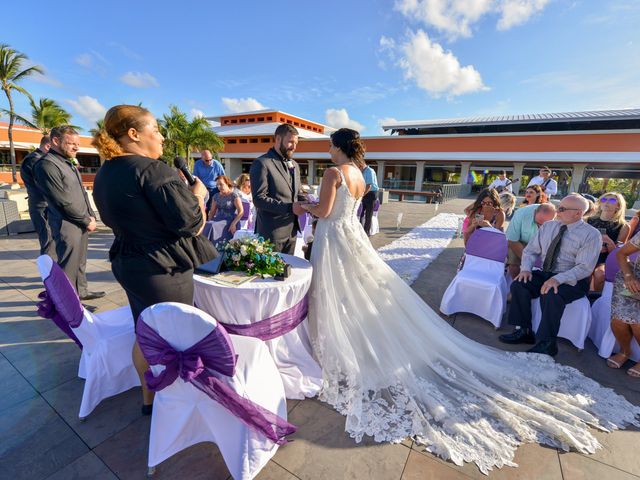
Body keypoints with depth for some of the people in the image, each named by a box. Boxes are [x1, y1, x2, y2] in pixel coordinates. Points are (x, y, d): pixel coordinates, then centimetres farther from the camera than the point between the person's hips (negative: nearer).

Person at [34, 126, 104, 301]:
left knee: (80, 261, 18)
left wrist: (91, 215, 6)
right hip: (67, 225, -8)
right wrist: (87, 221, -10)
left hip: (82, 223, 9)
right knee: (69, 266, -2)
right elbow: (64, 201, -16)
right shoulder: (47, 164, -13)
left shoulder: (69, 163, 14)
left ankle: (81, 291, 30)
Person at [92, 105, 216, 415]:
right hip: (163, 269, -9)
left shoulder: (104, 174, 8)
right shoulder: (152, 169, -20)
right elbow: (190, 223, -24)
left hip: (128, 263, 9)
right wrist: (198, 193, -5)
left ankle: (149, 398, 41)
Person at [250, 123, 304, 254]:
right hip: (272, 232, -7)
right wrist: (290, 208, -23)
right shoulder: (261, 163, -10)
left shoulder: (294, 165, 15)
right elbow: (259, 199, -17)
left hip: (291, 230, 7)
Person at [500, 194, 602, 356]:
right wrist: (526, 268, -11)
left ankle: (546, 344, -18)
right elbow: (530, 251, 9)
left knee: (551, 295, -34)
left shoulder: (591, 235, -7)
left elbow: (584, 267, -16)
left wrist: (558, 279, -31)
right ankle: (523, 331, -9)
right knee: (519, 285, -21)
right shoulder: (548, 226, 9)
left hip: (572, 281, -5)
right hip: (545, 274, 5)